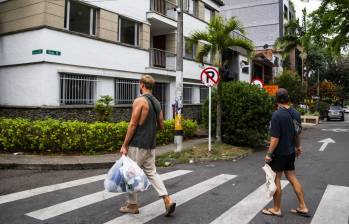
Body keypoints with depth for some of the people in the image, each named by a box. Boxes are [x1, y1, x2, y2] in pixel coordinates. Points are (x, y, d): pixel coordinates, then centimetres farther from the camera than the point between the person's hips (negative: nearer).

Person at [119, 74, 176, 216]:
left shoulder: (139, 101, -12)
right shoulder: (156, 102, 11)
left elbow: (133, 124, -16)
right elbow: (161, 126, 14)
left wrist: (124, 145, -11)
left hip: (137, 144, -7)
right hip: (151, 145, 7)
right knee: (151, 172, 13)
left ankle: (132, 205, 18)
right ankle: (167, 200, 3)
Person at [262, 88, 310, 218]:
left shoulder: (277, 115, -21)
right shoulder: (295, 114, 2)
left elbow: (275, 138, -22)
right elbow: (297, 134, 13)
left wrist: (269, 154, -15)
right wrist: (298, 147, 28)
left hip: (279, 153, -7)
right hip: (290, 152, 7)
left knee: (276, 180, 5)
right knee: (292, 178, 16)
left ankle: (276, 209, 17)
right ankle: (303, 207, 22)